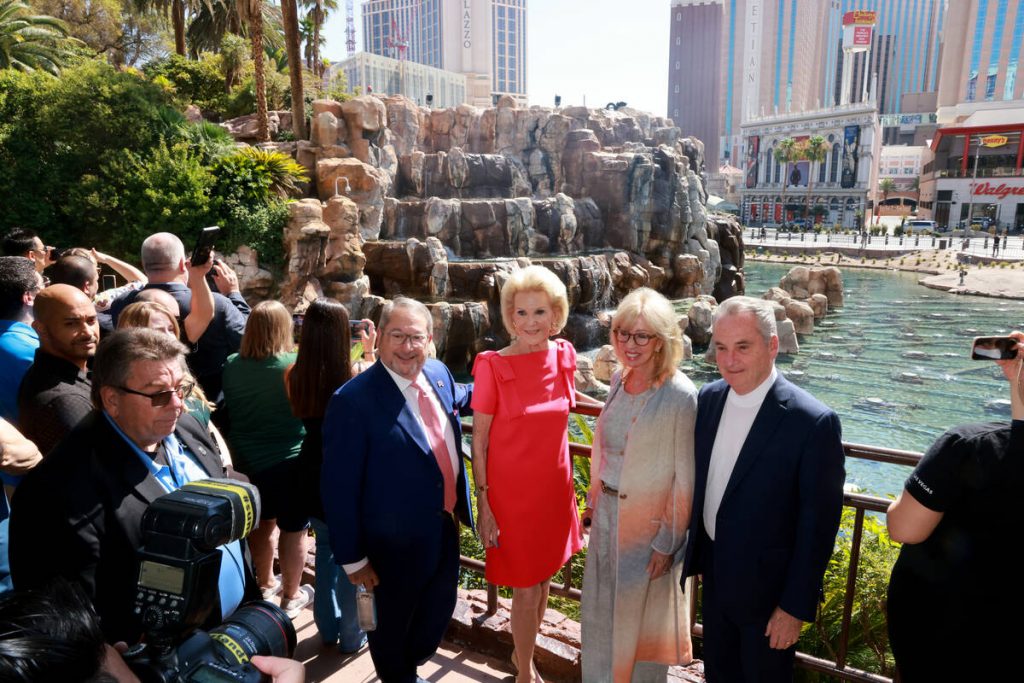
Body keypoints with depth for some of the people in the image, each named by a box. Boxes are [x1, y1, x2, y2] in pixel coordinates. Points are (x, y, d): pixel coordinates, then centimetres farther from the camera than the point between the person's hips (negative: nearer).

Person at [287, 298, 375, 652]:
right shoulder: (351, 382, -25)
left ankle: (328, 627, 37)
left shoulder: (296, 376, -9)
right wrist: (370, 352, 4)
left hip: (312, 474, 6)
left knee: (326, 548, 23)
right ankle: (351, 635, 26)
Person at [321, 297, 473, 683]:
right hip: (396, 543, -7)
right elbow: (339, 489, -21)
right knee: (392, 624, 19)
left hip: (445, 526, 7)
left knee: (440, 611, 26)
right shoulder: (353, 400, -25)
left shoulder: (438, 373, -4)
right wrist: (353, 559, -16)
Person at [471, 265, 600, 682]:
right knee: (526, 587, 9)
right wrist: (483, 504, -12)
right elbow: (478, 442, -12)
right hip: (511, 490, -5)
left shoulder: (563, 356, -4)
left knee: (544, 577, 21)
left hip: (554, 487, 5)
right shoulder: (493, 366, -17)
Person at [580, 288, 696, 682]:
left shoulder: (680, 395, -23)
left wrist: (667, 544, -14)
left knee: (641, 617, 16)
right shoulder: (619, 380, -2)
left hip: (648, 523, -6)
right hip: (608, 516, 7)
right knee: (601, 610, 24)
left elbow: (685, 477, -18)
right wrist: (594, 501, 14)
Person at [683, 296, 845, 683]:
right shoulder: (708, 398, -5)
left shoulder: (813, 422, -23)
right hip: (714, 575, 5)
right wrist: (693, 555, 10)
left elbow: (818, 525, -18)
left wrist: (796, 607, -13)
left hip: (767, 589, -5)